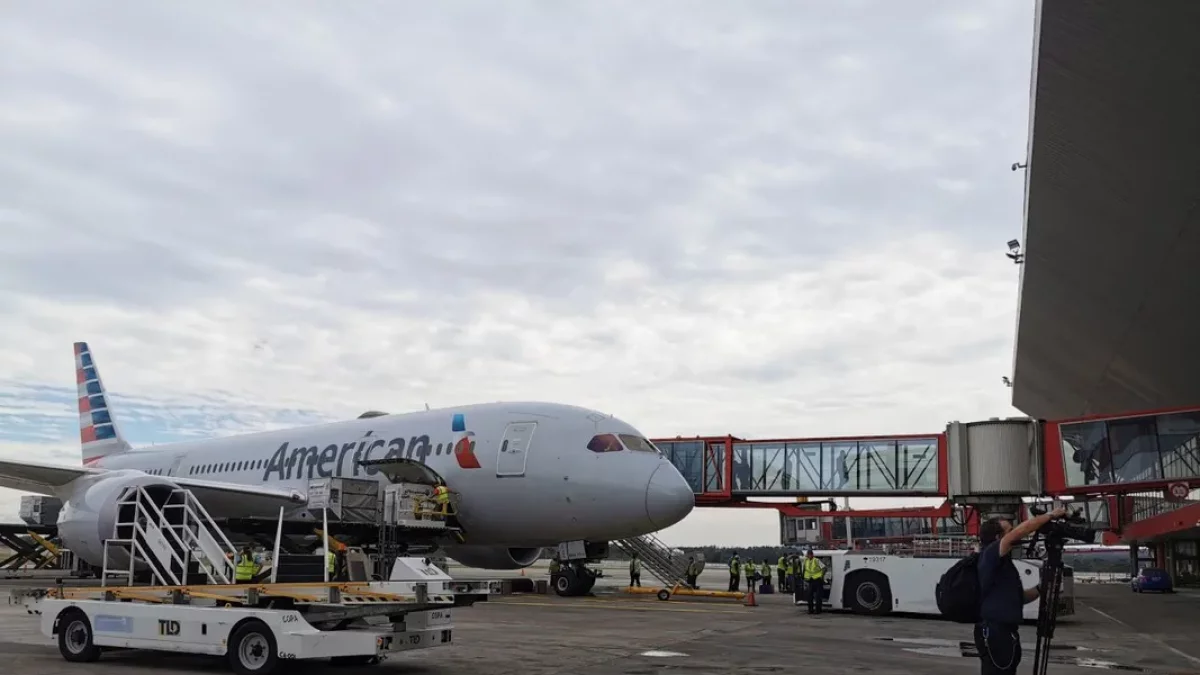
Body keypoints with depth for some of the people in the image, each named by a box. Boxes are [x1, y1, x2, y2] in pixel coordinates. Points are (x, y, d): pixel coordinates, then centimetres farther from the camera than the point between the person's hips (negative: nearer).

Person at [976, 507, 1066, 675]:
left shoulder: (1002, 563, 19)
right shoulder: (990, 555, -10)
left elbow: (1020, 597, 22)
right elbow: (1020, 531, -21)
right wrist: (1050, 515, -11)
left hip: (1005, 631, 10)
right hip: (994, 632, -10)